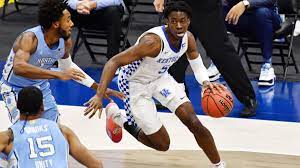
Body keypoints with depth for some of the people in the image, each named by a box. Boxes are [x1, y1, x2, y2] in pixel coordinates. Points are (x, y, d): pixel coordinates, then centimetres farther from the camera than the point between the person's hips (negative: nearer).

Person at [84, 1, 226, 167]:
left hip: (160, 78, 6)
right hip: (135, 84, -6)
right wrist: (99, 95, -45)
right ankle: (118, 118, 20)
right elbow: (114, 62, -36)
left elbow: (196, 62, 9)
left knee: (194, 123, -8)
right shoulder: (153, 41, -36)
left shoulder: (188, 38, -13)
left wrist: (205, 82, -13)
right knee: (162, 144, -2)